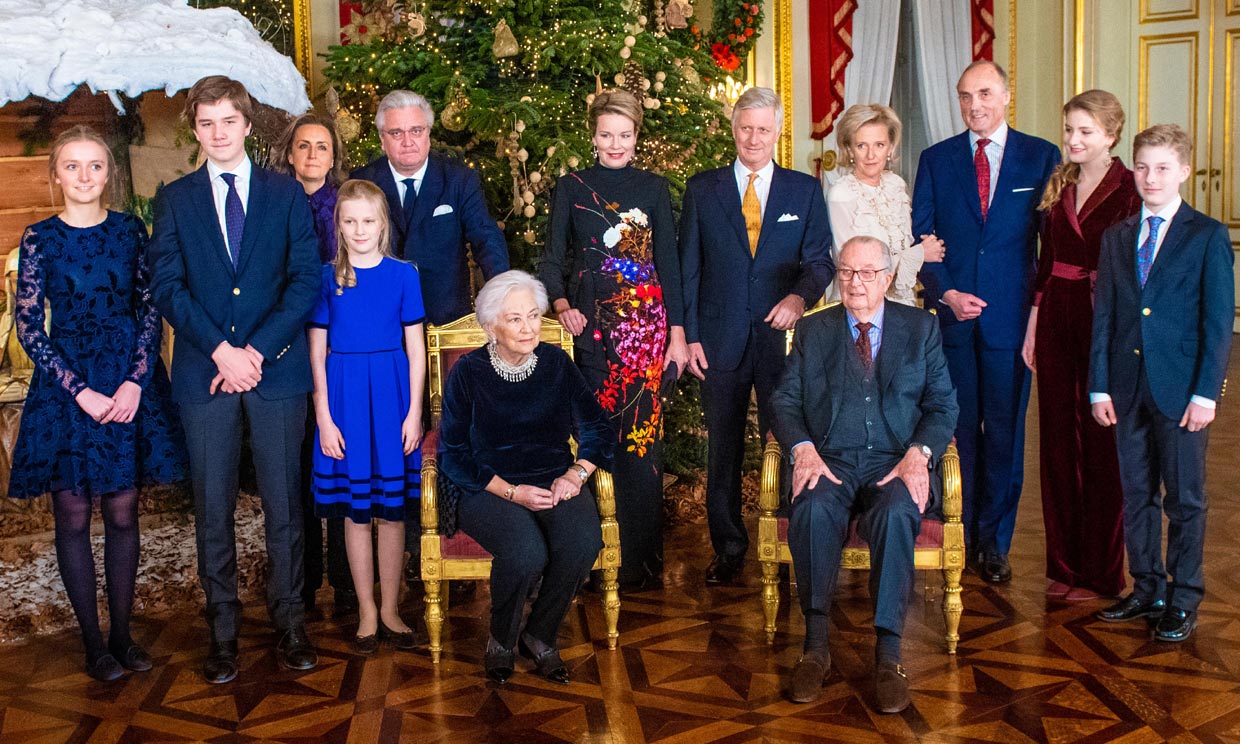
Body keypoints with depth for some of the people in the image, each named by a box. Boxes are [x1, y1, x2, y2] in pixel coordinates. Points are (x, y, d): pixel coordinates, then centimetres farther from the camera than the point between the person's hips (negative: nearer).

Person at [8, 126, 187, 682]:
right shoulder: (40, 238, -1)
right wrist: (81, 392, -12)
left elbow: (151, 311, 3)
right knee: (73, 516, 4)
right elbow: (28, 328, -4)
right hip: (64, 384, -1)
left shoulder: (130, 230, 4)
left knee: (123, 513, 6)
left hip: (130, 381, 2)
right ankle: (92, 642, 15)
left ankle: (122, 635, 18)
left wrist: (135, 381, -10)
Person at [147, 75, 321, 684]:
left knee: (283, 502, 4)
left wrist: (258, 350, -11)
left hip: (277, 368, 0)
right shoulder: (175, 199, 10)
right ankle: (223, 629, 15)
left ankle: (289, 622, 15)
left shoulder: (287, 194, 8)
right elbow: (166, 286, 1)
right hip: (204, 372, 1)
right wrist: (221, 349, -12)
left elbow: (306, 280, 0)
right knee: (212, 508, 5)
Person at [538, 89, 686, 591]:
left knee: (643, 438, -3)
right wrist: (561, 304, -15)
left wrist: (677, 334, 2)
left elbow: (669, 263, 8)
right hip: (591, 324, 0)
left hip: (647, 324, 0)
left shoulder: (653, 188, 10)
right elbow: (552, 258, 5)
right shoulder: (571, 188, 8)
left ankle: (641, 559, 5)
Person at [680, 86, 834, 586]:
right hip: (720, 340, 1)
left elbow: (820, 259, 5)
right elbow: (688, 268, 7)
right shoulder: (702, 190, 9)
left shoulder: (805, 191, 9)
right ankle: (728, 547, 20)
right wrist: (689, 335, 0)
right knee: (722, 449, 7)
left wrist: (801, 295, -17)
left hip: (782, 338, -1)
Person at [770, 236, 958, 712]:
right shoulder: (813, 332, 15)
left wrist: (919, 453, -12)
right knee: (813, 509, -34)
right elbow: (784, 401, 8)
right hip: (830, 460, 1)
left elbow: (943, 404, 8)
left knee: (896, 514, -35)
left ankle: (888, 653, -29)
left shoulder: (921, 328, 14)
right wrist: (803, 449, -12)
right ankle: (816, 644, -25)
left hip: (895, 462, 0)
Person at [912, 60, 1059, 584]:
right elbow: (920, 238, 5)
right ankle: (959, 537, 18)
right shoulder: (936, 159, 8)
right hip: (951, 314, 1)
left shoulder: (1042, 157, 3)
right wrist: (946, 294, -8)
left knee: (1004, 430, 5)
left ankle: (993, 541, 17)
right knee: (956, 429, 6)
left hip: (1011, 316, -1)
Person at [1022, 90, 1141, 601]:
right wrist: (1033, 324, 10)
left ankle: (1100, 572, 15)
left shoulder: (1129, 190, -9)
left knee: (1101, 445, 3)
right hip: (1057, 321, 6)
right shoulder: (1058, 186, 10)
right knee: (1058, 439, 10)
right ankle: (1063, 564, 22)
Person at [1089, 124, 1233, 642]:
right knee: (1136, 493, 11)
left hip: (1181, 389, -4)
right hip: (1128, 387, 4)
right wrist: (1100, 386, 2)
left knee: (1184, 498, 3)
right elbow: (1103, 316, 8)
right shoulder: (1116, 238, 10)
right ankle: (1146, 590, 24)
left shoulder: (1208, 236, -2)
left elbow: (1218, 322, -5)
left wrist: (1206, 392, -11)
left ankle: (1183, 601, 14)